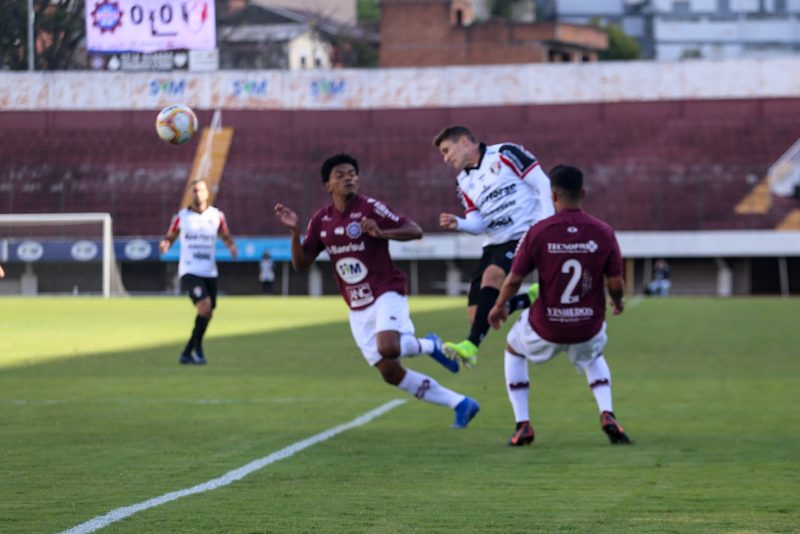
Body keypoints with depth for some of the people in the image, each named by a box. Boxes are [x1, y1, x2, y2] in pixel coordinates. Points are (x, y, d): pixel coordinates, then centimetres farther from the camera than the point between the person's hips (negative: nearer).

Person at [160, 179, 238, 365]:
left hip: (209, 272, 4)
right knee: (205, 305, -23)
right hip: (190, 271, -4)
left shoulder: (216, 215, 6)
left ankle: (187, 353, 19)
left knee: (208, 314, 5)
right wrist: (165, 244, -12)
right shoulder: (181, 216, 1)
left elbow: (226, 236, 17)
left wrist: (231, 245, -5)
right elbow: (170, 236, 11)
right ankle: (197, 347, -7)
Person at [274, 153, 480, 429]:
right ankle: (460, 403, 11)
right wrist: (294, 232, -8)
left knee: (388, 348, -33)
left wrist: (381, 232, -29)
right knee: (390, 373, 1)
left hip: (386, 294, -5)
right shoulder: (321, 220, 6)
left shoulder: (370, 208, -9)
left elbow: (415, 231, -14)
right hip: (357, 309, 5)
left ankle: (429, 345, 2)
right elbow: (301, 264, 7)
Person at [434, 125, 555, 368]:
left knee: (492, 275, -34)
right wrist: (458, 223, -13)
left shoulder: (504, 154, -4)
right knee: (477, 315, -4)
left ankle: (471, 345, -41)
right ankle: (532, 298, 16)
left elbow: (542, 184, -7)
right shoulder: (464, 182, 15)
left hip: (525, 236, -8)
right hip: (495, 244, 8)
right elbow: (478, 223, 9)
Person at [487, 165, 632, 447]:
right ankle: (607, 415, 12)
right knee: (593, 357, 37)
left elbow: (514, 279, -7)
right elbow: (616, 283, -5)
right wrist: (617, 302, 19)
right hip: (588, 327, 2)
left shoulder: (537, 232, -13)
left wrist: (499, 306, 13)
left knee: (513, 351, 31)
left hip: (546, 327, -2)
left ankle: (523, 426, 21)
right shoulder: (603, 232, -10)